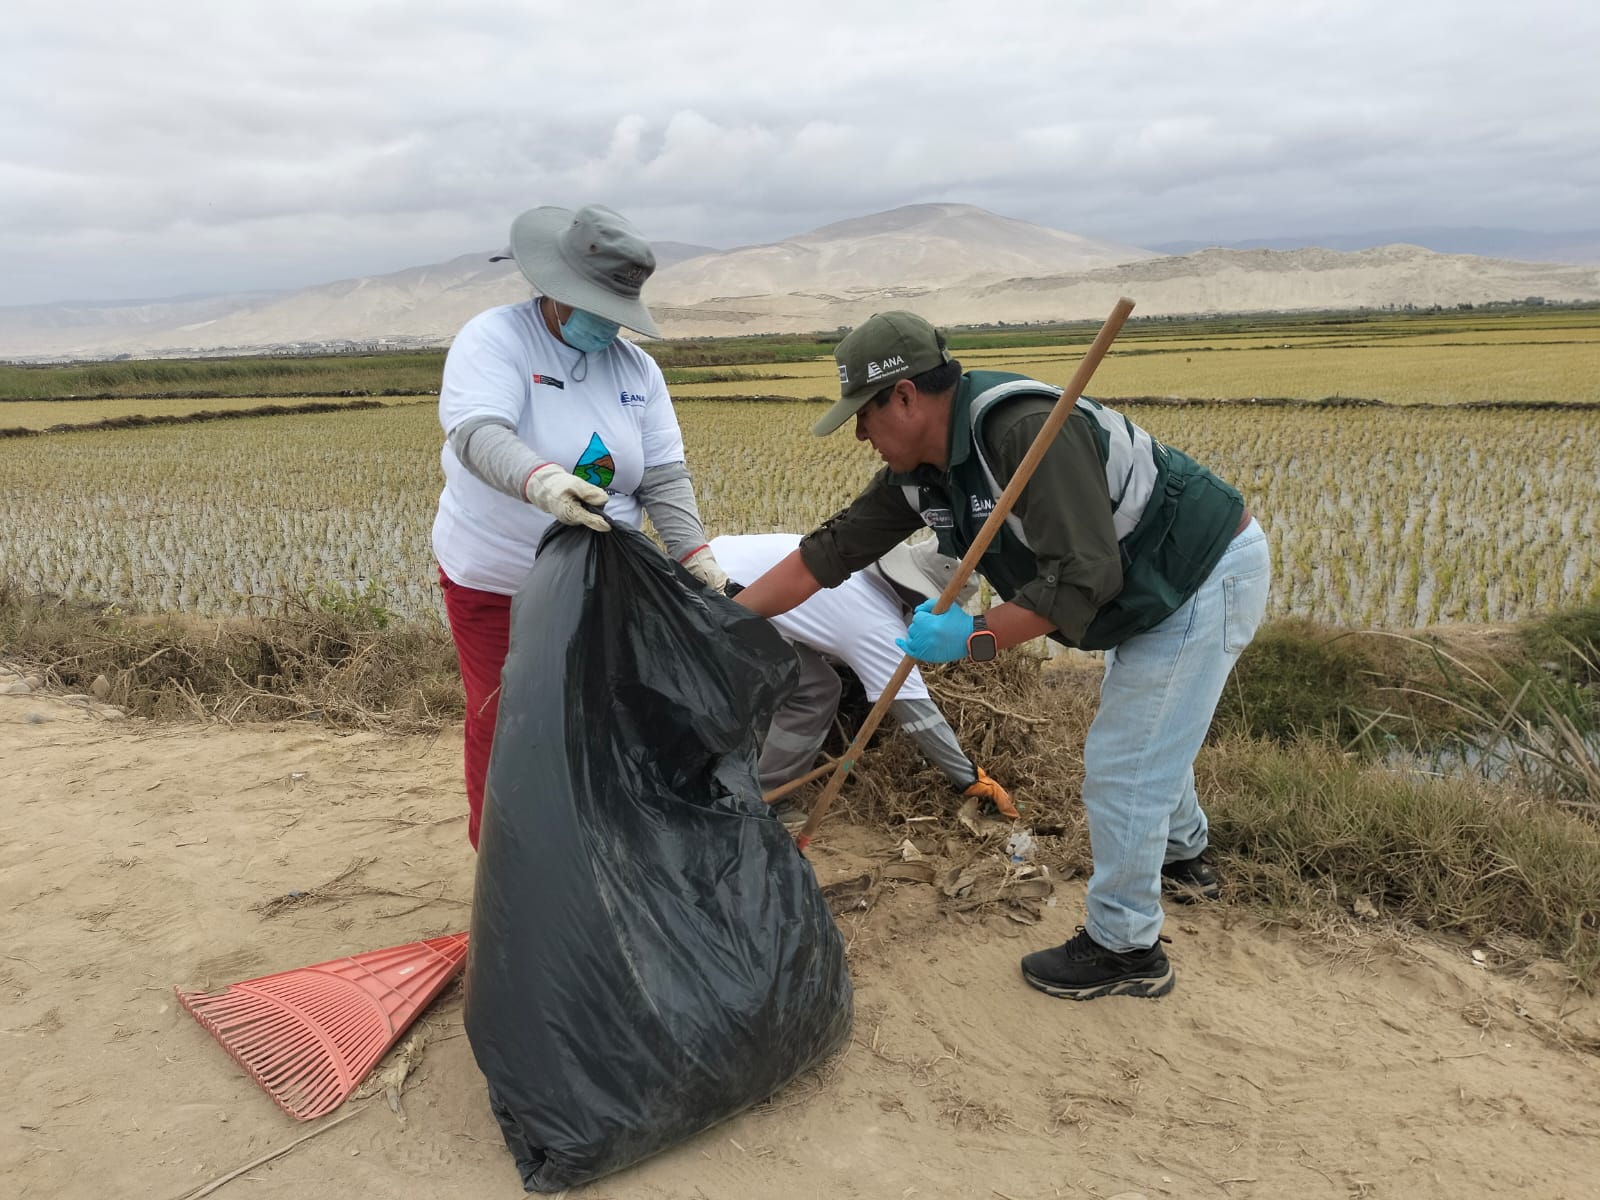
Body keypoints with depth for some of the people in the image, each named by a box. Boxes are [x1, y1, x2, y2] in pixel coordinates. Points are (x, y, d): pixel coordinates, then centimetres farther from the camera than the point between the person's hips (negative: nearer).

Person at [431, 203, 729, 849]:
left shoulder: (636, 367, 1)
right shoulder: (493, 338, -13)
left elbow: (664, 474, -4)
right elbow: (478, 433, -32)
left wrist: (695, 553, -21)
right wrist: (540, 480, -53)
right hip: (496, 583, -4)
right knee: (504, 729, 5)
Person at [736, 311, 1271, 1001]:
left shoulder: (1026, 429, -34)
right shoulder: (920, 471, -4)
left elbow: (1083, 578, -36)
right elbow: (832, 550, -1)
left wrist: (976, 639, -29)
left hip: (1210, 578, -9)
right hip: (1154, 587, 9)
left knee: (1119, 766, -4)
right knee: (1146, 735, 28)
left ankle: (1124, 949, 15)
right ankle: (1183, 858, 54)